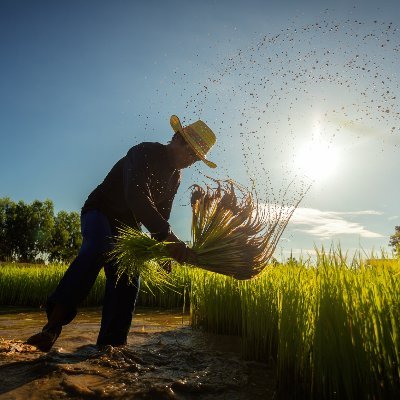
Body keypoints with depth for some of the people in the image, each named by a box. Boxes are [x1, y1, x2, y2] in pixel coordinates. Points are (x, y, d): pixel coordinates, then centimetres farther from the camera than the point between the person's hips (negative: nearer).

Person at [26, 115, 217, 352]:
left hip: (128, 225, 7)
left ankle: (111, 343, 1)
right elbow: (137, 198, -40)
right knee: (100, 249, -37)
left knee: (127, 279, -7)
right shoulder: (144, 153, -23)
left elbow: (161, 213, 10)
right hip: (100, 213, -7)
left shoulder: (176, 176, 4)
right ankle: (55, 321, -35)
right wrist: (168, 237, -48)